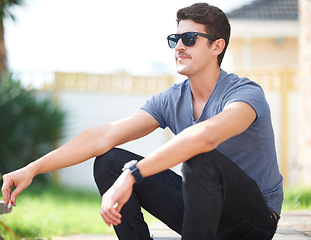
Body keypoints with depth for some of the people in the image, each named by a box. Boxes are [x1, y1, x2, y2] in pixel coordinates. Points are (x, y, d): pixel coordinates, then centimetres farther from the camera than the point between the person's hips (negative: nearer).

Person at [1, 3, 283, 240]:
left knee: (202, 159, -37)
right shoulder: (171, 100, 2)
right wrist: (33, 168, -15)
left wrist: (131, 174, -47)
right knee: (109, 160, -5)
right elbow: (104, 136, -6)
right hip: (204, 208, 6)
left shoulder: (246, 93, -19)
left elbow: (205, 135, -42)